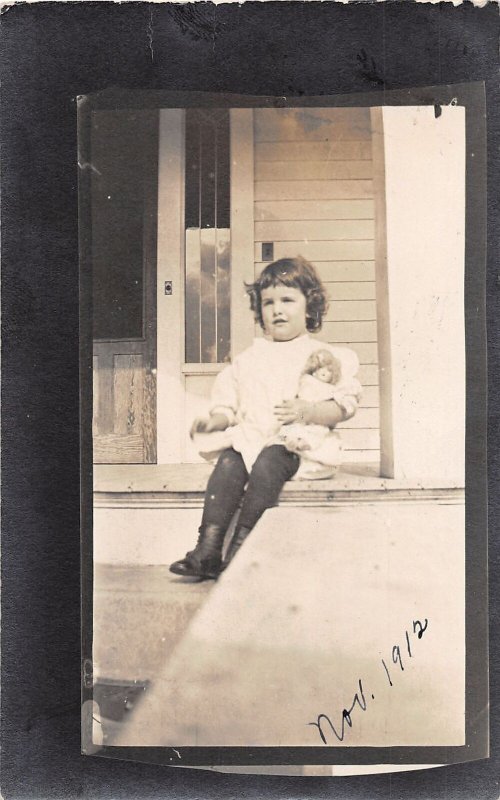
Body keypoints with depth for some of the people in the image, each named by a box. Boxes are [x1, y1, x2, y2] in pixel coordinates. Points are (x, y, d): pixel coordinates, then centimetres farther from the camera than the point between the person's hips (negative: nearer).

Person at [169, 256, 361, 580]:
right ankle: (208, 547, -27)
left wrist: (306, 411, -23)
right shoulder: (248, 359, 21)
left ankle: (239, 547, -28)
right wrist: (215, 420, -2)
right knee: (228, 463, -25)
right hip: (250, 436, 4)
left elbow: (342, 406, -5)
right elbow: (229, 404, 20)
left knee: (267, 464, -32)